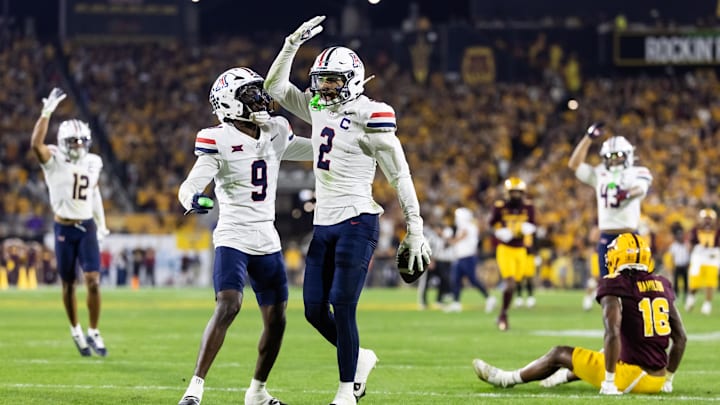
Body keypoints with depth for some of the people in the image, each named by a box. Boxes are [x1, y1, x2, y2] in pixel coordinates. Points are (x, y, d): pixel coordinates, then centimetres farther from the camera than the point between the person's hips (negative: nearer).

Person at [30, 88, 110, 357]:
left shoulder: (93, 163, 3)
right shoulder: (54, 161, -9)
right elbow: (36, 144, -30)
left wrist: (101, 223, 26)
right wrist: (47, 112, -34)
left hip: (87, 227, 2)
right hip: (64, 228, -2)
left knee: (93, 282, -11)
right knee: (68, 285, 8)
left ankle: (93, 333, 3)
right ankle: (76, 331, 27)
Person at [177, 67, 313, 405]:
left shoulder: (275, 133, 7)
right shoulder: (219, 141, -12)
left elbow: (316, 149, 22)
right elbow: (191, 185, -21)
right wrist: (193, 199, -44)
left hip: (267, 241, 6)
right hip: (233, 239, -6)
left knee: (276, 320, 8)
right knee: (228, 306, -24)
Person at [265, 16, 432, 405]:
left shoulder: (368, 117, -11)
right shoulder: (319, 109, 10)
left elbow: (400, 177, -9)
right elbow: (275, 86, 21)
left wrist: (415, 232, -10)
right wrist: (293, 44, 8)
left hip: (356, 222, -8)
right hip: (323, 224, 8)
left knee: (342, 308, -10)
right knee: (314, 310, 6)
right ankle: (359, 359, 28)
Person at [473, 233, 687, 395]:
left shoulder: (614, 286, -9)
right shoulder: (662, 285, 10)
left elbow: (613, 333, -22)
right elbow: (681, 338, 13)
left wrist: (609, 382, -17)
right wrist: (667, 378, 22)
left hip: (632, 377, -6)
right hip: (657, 379, 6)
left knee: (560, 354, 14)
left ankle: (506, 379, 33)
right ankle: (562, 377, 58)